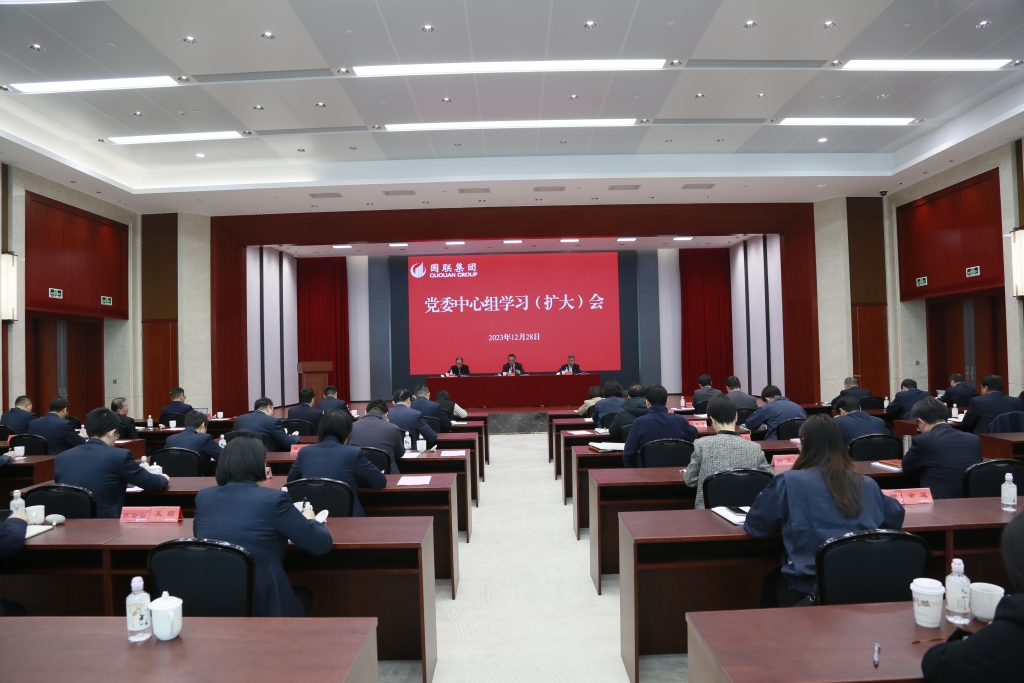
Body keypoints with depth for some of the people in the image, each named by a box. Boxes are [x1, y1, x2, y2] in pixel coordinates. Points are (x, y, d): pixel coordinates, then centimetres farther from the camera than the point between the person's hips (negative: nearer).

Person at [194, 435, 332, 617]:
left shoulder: (203, 496, 3)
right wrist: (308, 520, 16)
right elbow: (323, 544, -6)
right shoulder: (273, 499, -12)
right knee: (304, 595, 30)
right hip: (260, 605, -5)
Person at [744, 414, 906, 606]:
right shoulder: (866, 483, 3)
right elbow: (896, 518, 20)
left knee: (772, 580, 30)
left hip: (808, 589, -4)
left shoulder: (788, 482, -10)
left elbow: (754, 526, -1)